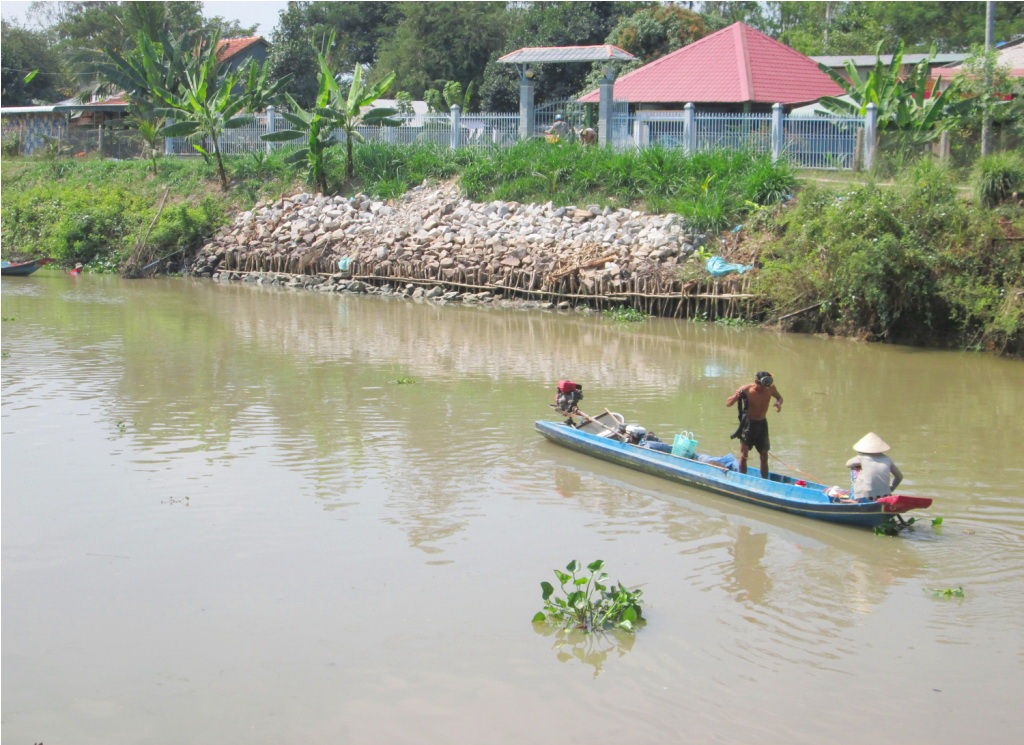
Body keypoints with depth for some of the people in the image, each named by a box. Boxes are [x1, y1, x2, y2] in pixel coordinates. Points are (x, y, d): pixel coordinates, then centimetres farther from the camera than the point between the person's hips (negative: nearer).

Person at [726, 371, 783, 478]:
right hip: (748, 424, -4)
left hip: (762, 424, 4)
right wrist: (735, 397, -36)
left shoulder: (770, 388, -9)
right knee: (744, 455, -7)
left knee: (764, 456, 10)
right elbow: (728, 403, -14)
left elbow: (779, 397, 12)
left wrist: (779, 403, -12)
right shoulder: (746, 390, -19)